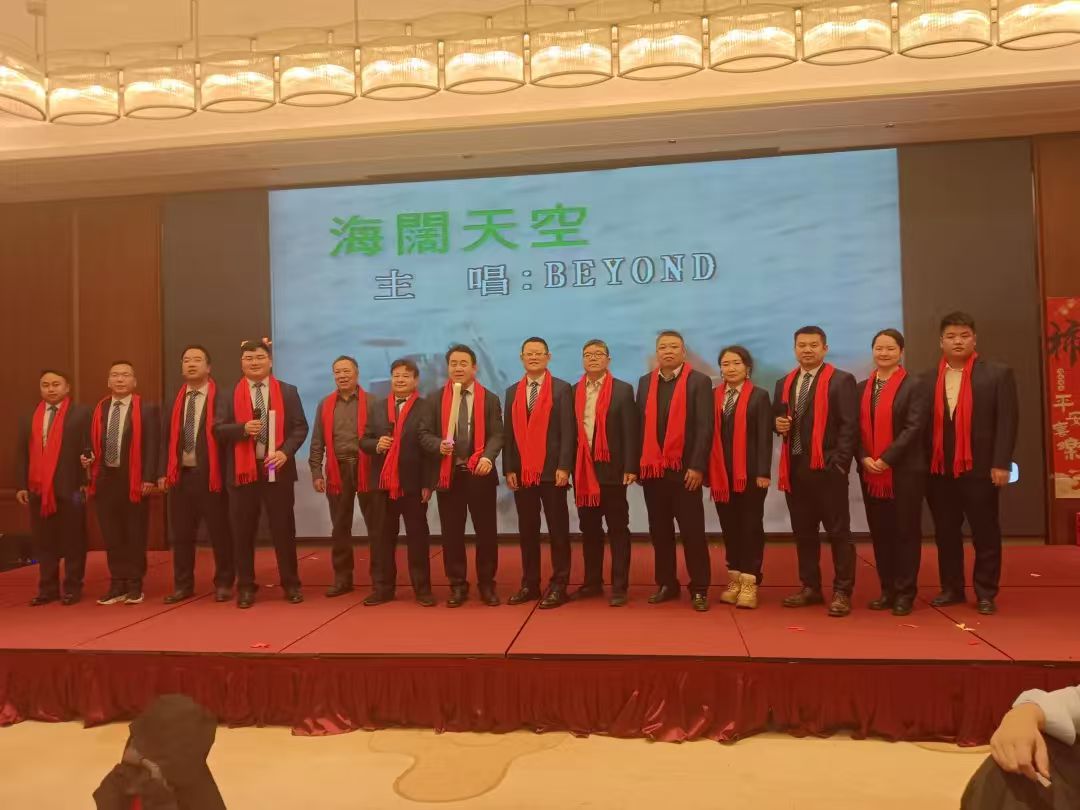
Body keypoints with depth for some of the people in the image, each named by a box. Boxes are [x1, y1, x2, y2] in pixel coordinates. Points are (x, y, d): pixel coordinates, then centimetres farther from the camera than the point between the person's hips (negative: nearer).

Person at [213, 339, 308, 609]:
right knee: (243, 531, 6)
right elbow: (218, 430, 1)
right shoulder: (229, 395, 7)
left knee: (284, 528, 5)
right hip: (242, 469, 1)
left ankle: (291, 584, 16)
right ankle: (246, 587, 17)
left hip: (277, 468, -1)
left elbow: (300, 427, 1)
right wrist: (243, 428, -18)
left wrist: (286, 452, -15)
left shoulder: (288, 392, 6)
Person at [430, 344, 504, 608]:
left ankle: (487, 584, 16)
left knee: (486, 530, 3)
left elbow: (497, 434, -3)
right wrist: (439, 446, -15)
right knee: (451, 532, 5)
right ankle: (457, 585, 17)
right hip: (447, 473, 1)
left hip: (480, 473, -1)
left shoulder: (490, 399, 6)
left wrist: (488, 457, -21)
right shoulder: (435, 399, 8)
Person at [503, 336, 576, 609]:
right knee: (527, 531, 9)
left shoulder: (562, 389, 1)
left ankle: (559, 586, 7)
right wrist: (509, 469, 3)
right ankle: (530, 584, 18)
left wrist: (563, 467, -14)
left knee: (558, 530, 1)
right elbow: (508, 433, 11)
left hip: (551, 471, -4)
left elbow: (568, 431, -6)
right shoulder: (513, 392, 14)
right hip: (521, 472, 4)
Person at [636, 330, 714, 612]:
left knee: (692, 530, 1)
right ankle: (666, 584, 21)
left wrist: (697, 466, -13)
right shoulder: (645, 382, 12)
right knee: (660, 530, 10)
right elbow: (640, 425, 9)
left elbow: (705, 427, -7)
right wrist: (637, 464, 3)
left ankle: (699, 589, 10)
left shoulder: (699, 381, -1)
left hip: (684, 469, -4)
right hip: (652, 469, 4)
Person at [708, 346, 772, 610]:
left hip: (750, 473, -3)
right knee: (729, 527, 9)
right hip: (721, 474, 3)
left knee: (751, 526, 2)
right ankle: (734, 579, 20)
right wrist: (707, 470, 0)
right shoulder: (713, 396, 9)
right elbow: (709, 434, 5)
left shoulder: (759, 396, 1)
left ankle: (750, 583, 8)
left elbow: (764, 437, -5)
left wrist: (763, 472, -12)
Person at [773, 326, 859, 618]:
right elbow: (778, 419, 23)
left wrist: (839, 462, -16)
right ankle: (810, 587, 21)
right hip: (795, 467, 6)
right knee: (803, 531, 11)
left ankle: (842, 592, 7)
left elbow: (849, 425, -9)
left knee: (838, 531, 0)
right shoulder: (784, 383, 16)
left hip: (827, 467, -6)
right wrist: (779, 424, -1)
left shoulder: (841, 381, -3)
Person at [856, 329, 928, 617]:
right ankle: (887, 590, 19)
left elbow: (914, 427, -12)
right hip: (870, 472, 5)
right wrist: (864, 458, -8)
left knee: (906, 531, 2)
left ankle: (905, 593, 11)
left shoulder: (914, 386, -3)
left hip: (905, 470, -4)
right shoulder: (862, 388, 10)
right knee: (879, 532, 9)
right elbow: (856, 427, 8)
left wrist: (886, 459, -16)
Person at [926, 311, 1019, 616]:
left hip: (980, 468, -3)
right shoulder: (928, 379, 7)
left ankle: (985, 593, 15)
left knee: (985, 533, 5)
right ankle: (951, 588, 21)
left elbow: (1008, 421, -5)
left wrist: (1001, 463, -12)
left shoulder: (998, 374, 1)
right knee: (945, 533, 10)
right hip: (939, 469, 3)